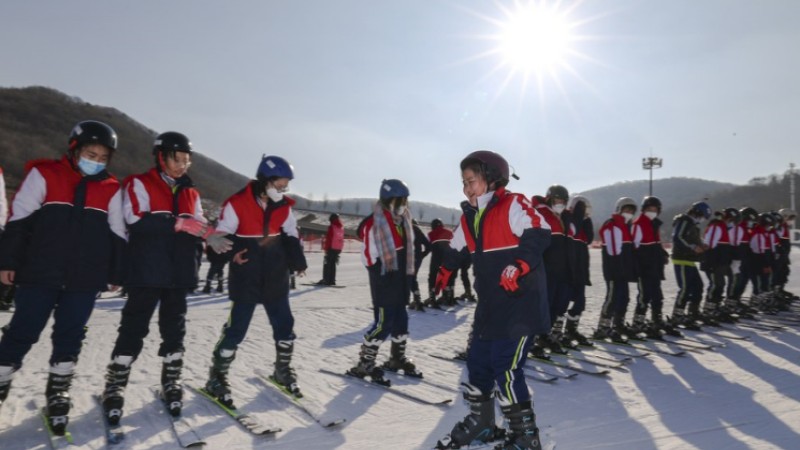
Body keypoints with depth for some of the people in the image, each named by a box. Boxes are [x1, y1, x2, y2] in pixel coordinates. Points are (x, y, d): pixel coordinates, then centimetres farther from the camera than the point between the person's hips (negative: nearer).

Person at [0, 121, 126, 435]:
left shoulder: (111, 190, 8)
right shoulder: (44, 175, 0)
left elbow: (117, 236, 12)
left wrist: (116, 275, 10)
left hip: (85, 279, 2)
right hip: (39, 274, -2)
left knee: (70, 337, 8)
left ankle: (58, 394, 23)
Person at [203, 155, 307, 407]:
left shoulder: (284, 207, 2)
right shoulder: (237, 204, -13)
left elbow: (291, 237, 10)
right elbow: (220, 237, -10)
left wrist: (298, 262, -2)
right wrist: (230, 253, -28)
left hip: (276, 280, 5)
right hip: (246, 281, -5)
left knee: (285, 326, 10)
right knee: (236, 330, -1)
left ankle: (283, 371, 31)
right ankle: (217, 378, 17)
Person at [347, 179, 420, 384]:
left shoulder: (404, 220, 9)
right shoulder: (373, 223, -16)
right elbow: (368, 255, -16)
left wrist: (407, 278, 16)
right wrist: (381, 277, -17)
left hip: (400, 280, 8)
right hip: (384, 281, -8)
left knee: (401, 319, 15)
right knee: (384, 322, -7)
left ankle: (397, 358, 32)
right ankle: (364, 363, 6)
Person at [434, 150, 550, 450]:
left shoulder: (514, 206, -14)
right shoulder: (469, 217, 11)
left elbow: (539, 234, -25)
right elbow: (457, 248, 27)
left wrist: (519, 265, -35)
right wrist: (445, 270, 36)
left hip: (520, 302, -8)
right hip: (490, 304, 8)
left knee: (505, 368, -9)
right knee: (477, 362, 13)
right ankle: (480, 422, 33)